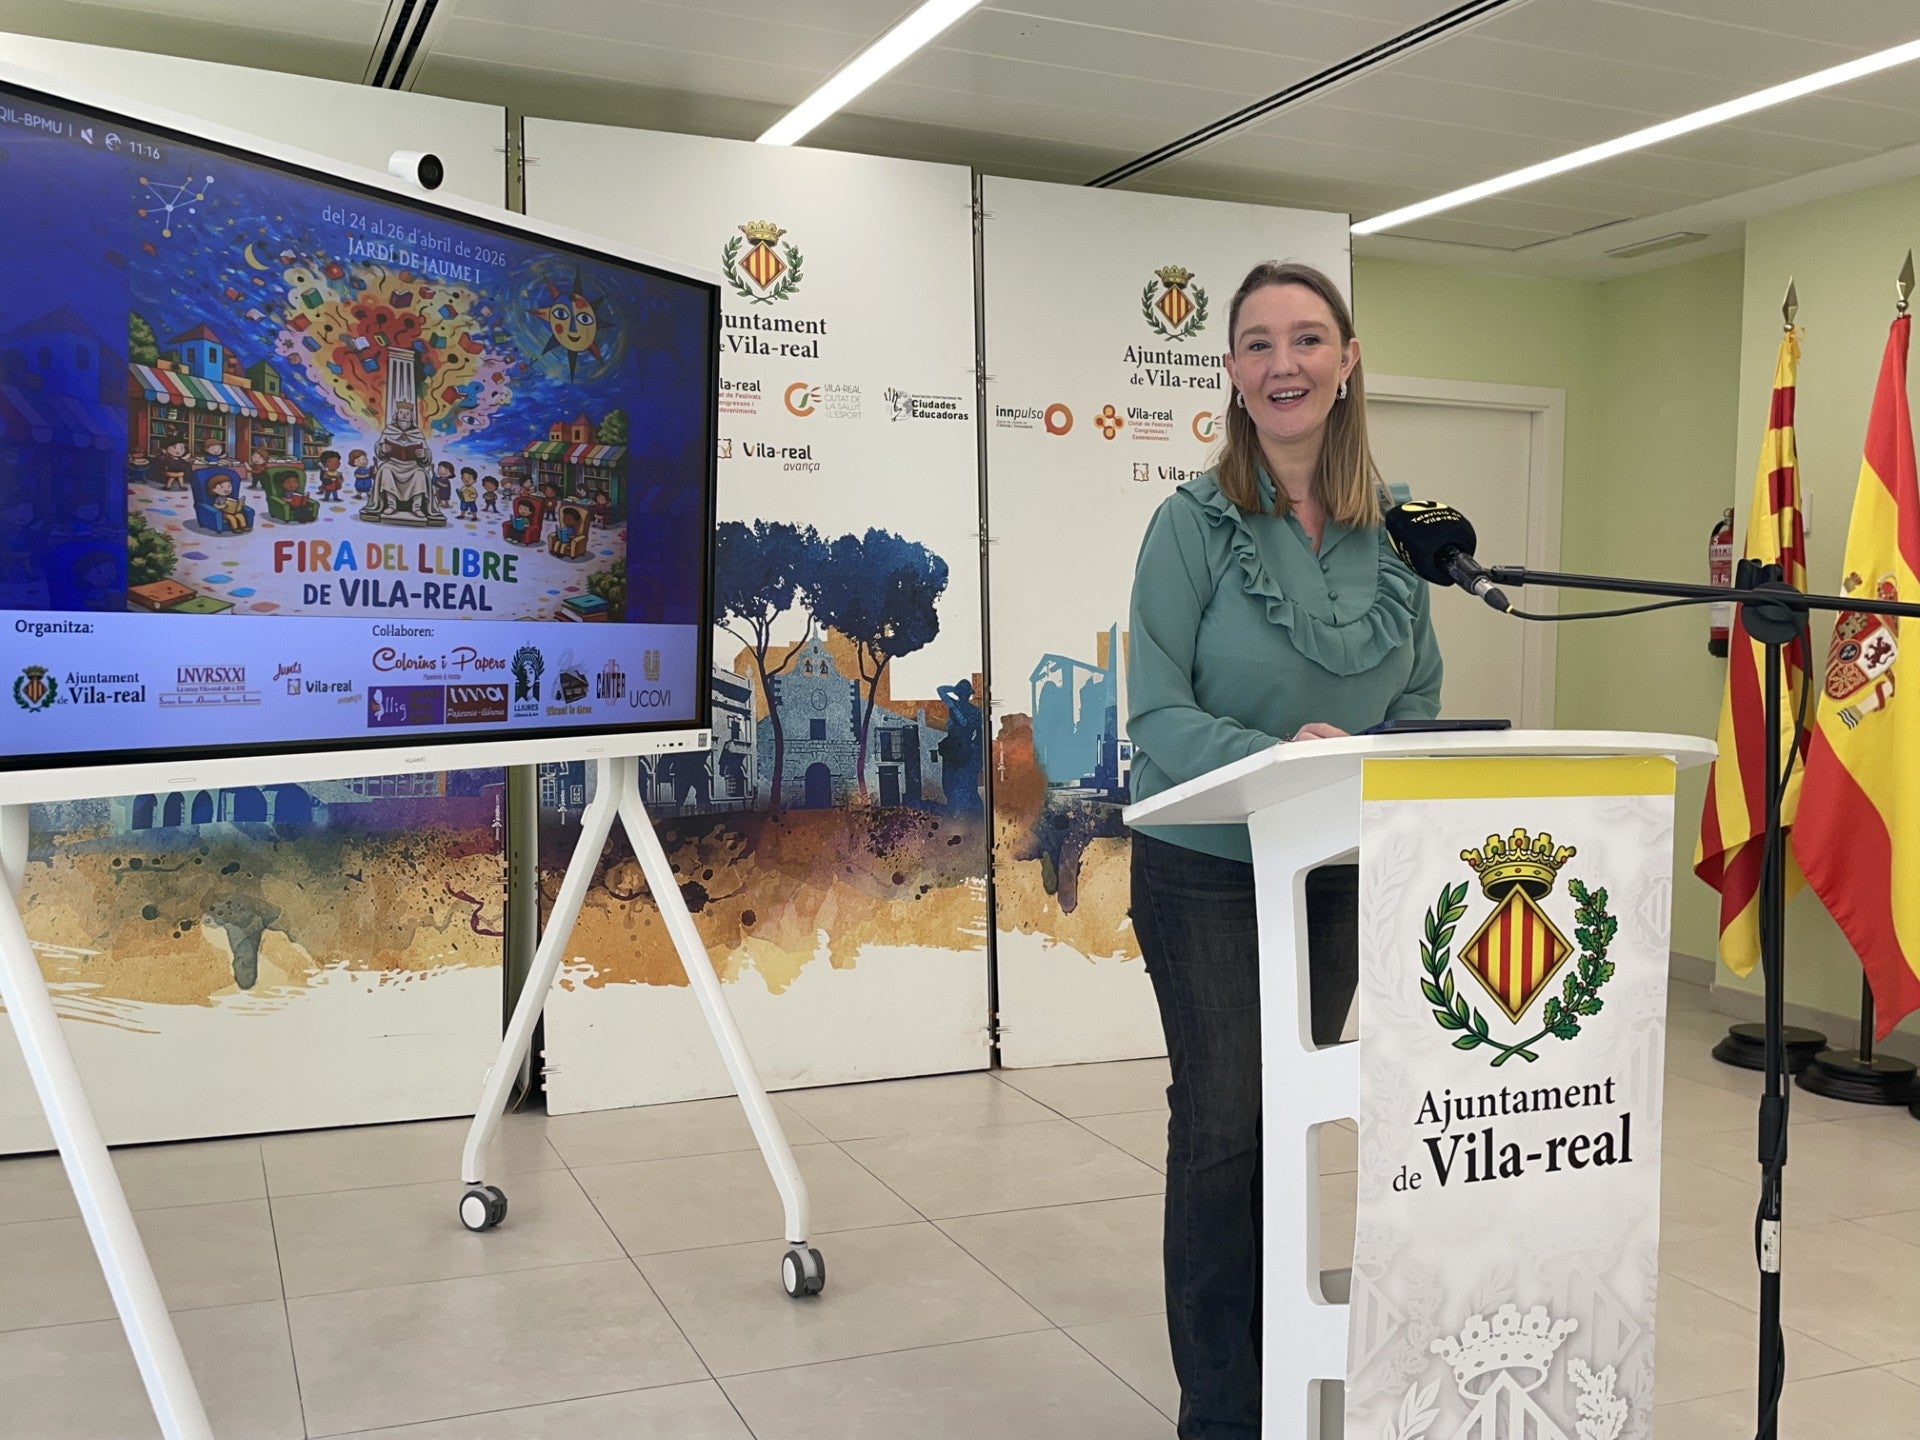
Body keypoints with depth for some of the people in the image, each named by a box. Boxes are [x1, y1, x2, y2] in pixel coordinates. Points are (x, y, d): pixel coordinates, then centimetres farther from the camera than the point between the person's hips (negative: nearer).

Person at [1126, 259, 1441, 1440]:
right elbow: (1158, 714, -17)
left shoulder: (1397, 532, 1)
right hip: (1208, 867, -4)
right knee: (1224, 1124, -3)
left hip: (1342, 868, 4)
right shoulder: (1194, 524, -12)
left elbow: (1418, 704, 6)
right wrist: (1279, 754, -32)